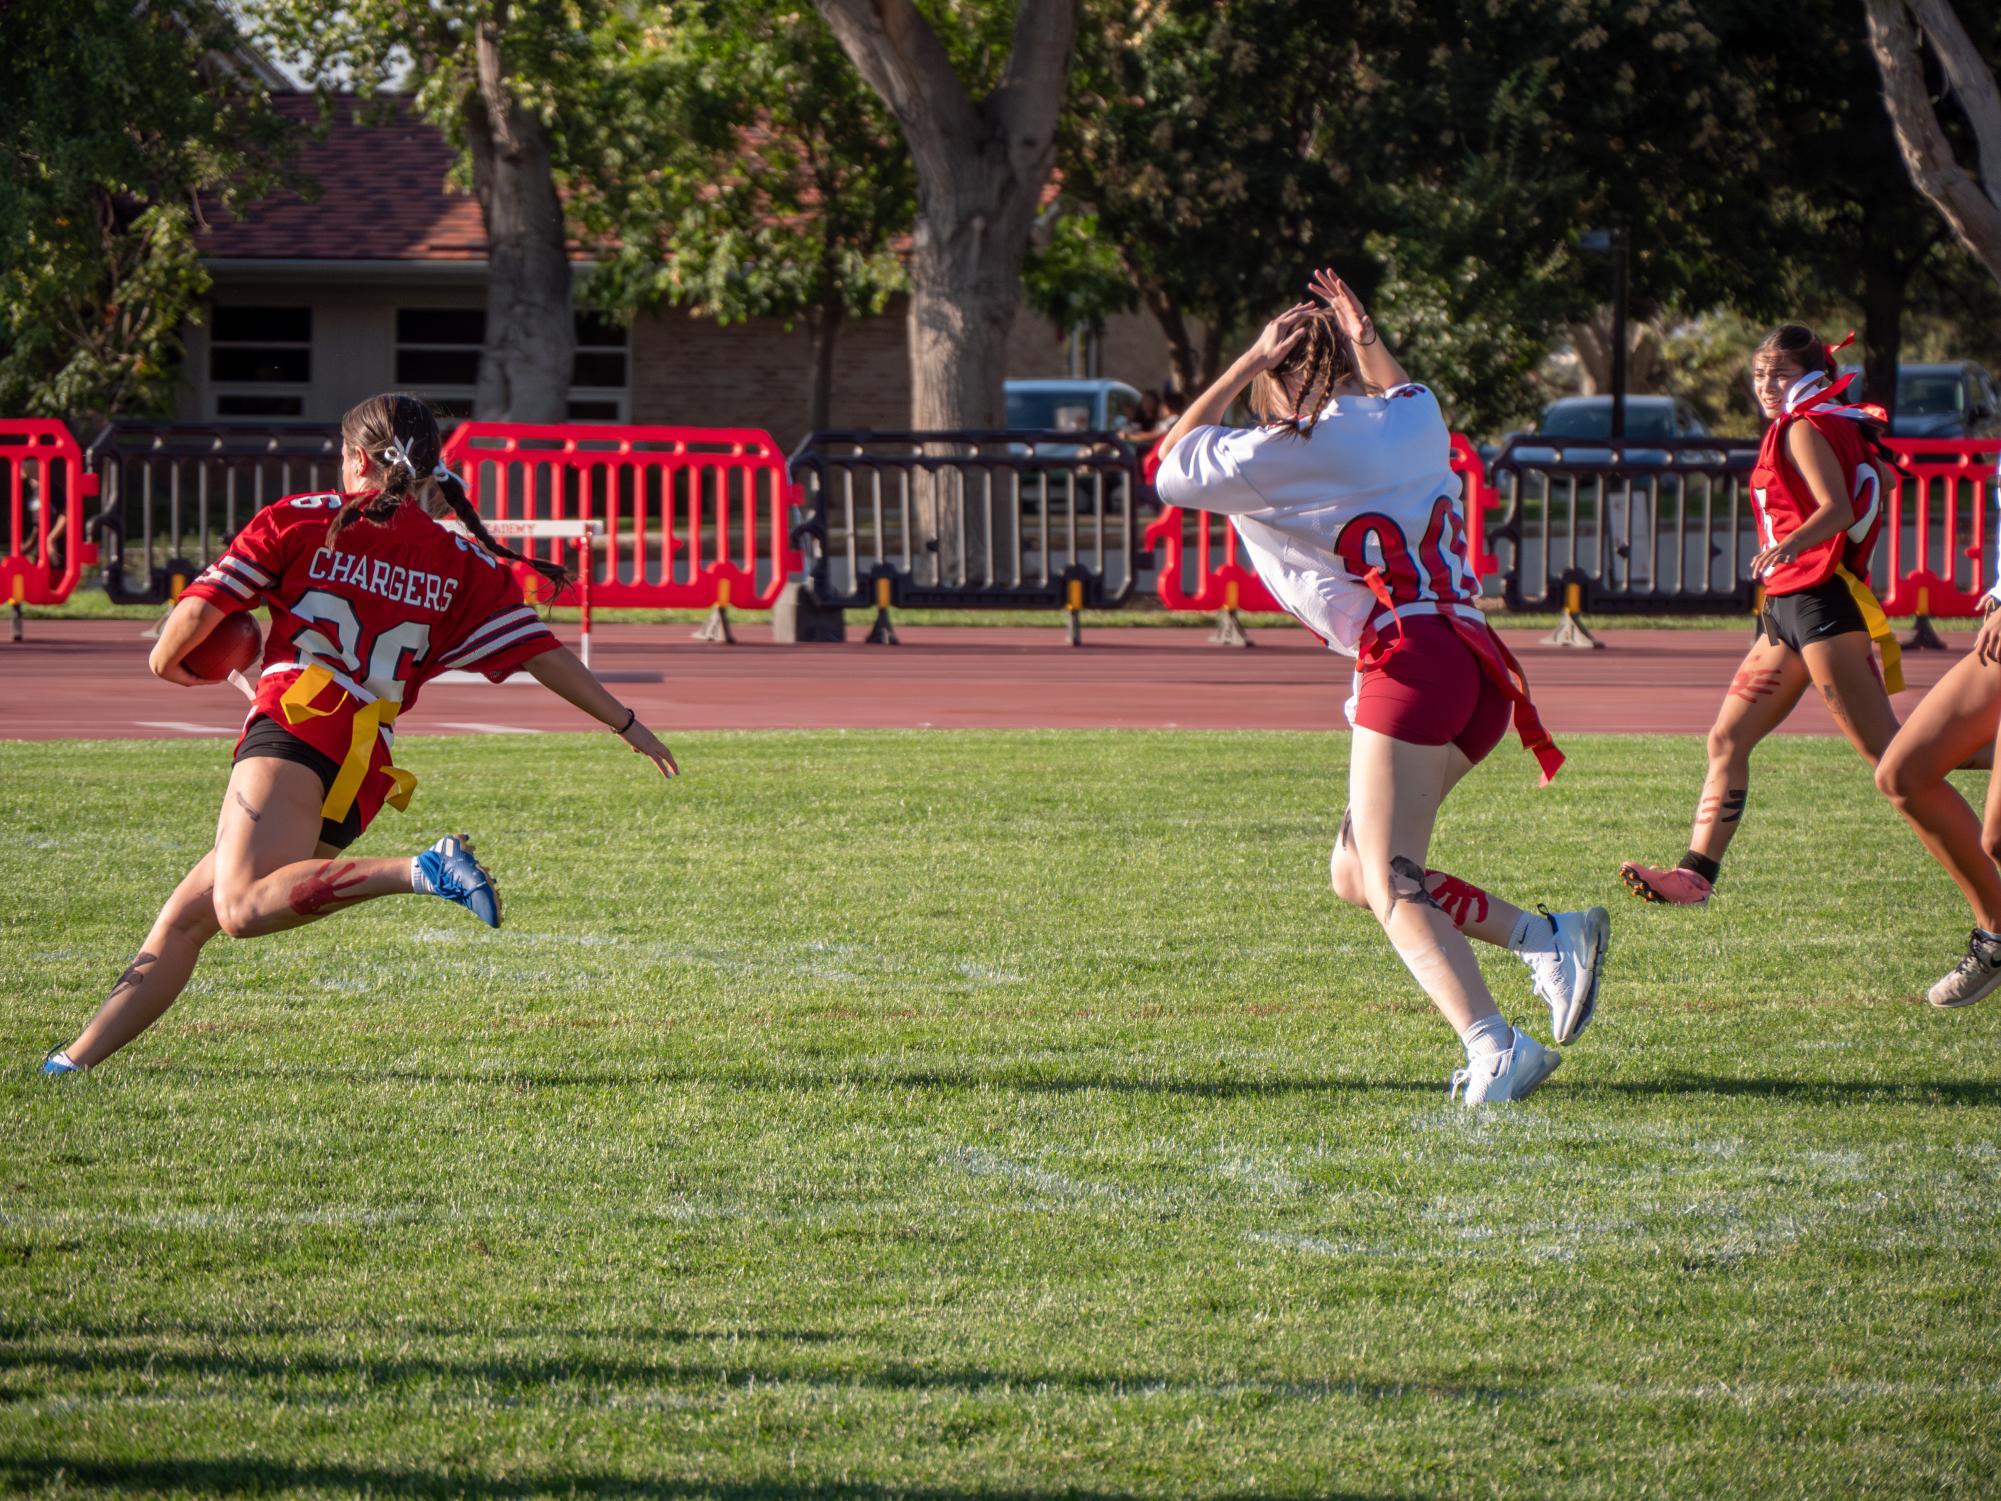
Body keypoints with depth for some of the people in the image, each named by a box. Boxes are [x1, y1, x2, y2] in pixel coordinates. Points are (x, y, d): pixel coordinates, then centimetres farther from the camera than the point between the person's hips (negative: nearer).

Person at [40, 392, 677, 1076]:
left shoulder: (301, 520, 10)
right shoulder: (464, 563, 18)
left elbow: (199, 611, 7)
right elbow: (538, 651, 14)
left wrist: (167, 660, 27)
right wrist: (627, 723, 20)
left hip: (296, 728, -6)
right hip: (366, 774, 6)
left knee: (242, 906, -28)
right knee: (184, 918, 12)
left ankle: (424, 871, -38)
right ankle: (79, 1057, 5)